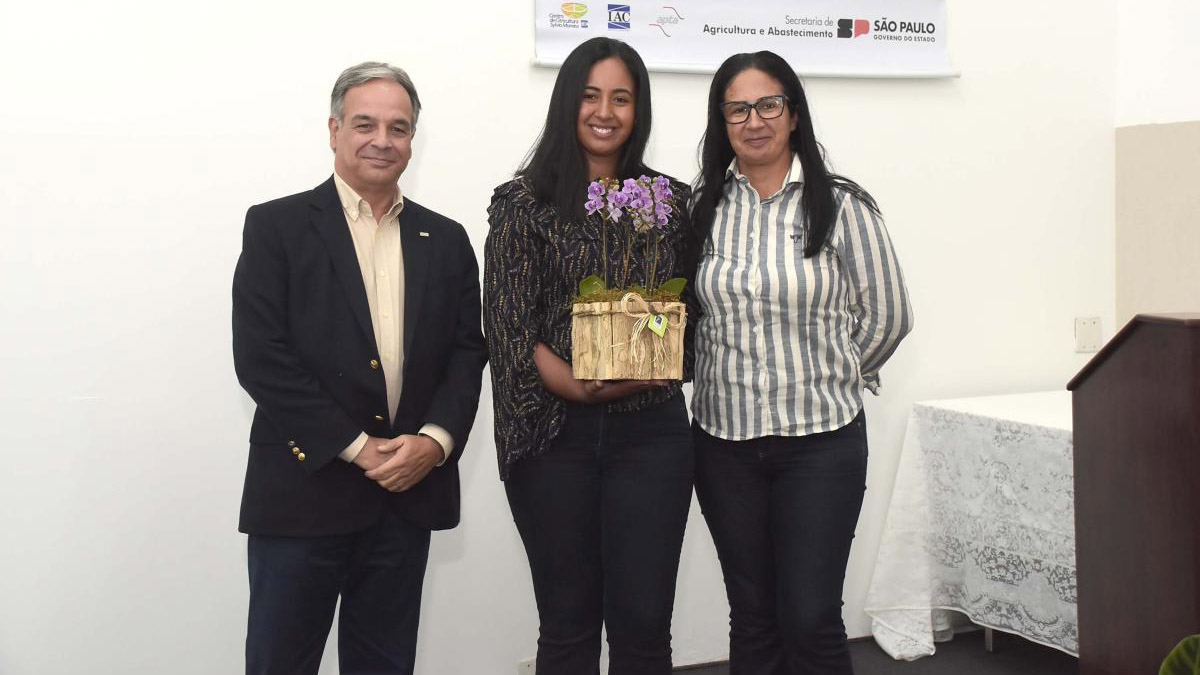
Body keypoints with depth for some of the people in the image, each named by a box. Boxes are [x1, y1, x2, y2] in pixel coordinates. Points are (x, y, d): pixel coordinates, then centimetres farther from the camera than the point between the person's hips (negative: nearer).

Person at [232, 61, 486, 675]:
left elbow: (467, 353, 8)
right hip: (304, 490, -3)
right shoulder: (276, 227, -1)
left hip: (409, 494, 4)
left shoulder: (446, 240, 12)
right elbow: (261, 356, -9)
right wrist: (355, 447, -12)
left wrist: (435, 440, -10)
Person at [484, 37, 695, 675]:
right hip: (554, 433, -1)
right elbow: (508, 327, -5)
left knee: (643, 623, 1)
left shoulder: (671, 201, 8)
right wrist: (582, 388, -17)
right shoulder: (525, 202, 1)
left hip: (650, 430, 2)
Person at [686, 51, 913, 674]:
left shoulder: (840, 205, -5)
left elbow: (886, 316, 0)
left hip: (821, 439, -3)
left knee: (810, 620, -2)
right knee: (752, 619, 13)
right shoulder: (703, 207, 3)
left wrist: (831, 377, 8)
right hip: (724, 437, 3)